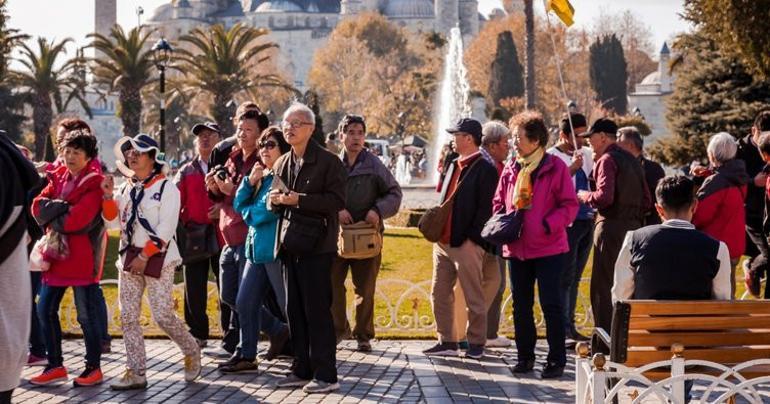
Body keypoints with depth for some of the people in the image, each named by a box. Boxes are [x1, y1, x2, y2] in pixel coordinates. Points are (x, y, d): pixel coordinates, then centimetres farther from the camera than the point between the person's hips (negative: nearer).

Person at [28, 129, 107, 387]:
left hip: (82, 257, -7)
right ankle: (55, 366, 20)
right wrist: (63, 209, -15)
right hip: (56, 254, 7)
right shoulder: (58, 177, 11)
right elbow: (38, 206, 0)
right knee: (45, 310, 9)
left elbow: (79, 220, -21)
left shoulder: (95, 183, -10)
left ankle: (93, 368, 14)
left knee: (86, 315, 1)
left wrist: (52, 215, -6)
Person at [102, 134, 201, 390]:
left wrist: (145, 256, -17)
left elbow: (165, 229, -13)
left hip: (158, 257, -6)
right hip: (129, 257, 6)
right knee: (128, 317, 1)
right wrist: (109, 196, -4)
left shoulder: (166, 188, -6)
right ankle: (136, 373, 5)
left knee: (163, 315, -9)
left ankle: (191, 352, 16)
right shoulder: (126, 188, 13)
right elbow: (114, 223, 10)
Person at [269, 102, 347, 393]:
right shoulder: (283, 163, 16)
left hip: (316, 246, -7)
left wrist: (299, 200, -21)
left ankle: (326, 375, -1)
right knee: (295, 311, 10)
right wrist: (275, 200, 0)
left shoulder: (328, 161, -7)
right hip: (290, 245, 7)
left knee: (317, 310, -6)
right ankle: (302, 370, 19)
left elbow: (337, 201, -15)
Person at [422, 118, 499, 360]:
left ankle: (476, 344, 10)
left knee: (473, 299, 2)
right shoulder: (454, 166, 17)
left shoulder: (485, 170, -10)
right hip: (443, 242, 9)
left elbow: (485, 209, -15)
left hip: (466, 244, -9)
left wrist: (473, 239, -18)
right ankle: (447, 342, 20)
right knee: (440, 295, 12)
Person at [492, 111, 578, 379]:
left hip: (548, 247, -6)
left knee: (551, 304, -3)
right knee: (521, 305, 11)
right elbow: (498, 203, 18)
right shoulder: (511, 169, 9)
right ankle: (525, 356, 22)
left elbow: (569, 206, -7)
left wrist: (548, 225, -19)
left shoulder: (555, 167, -6)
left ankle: (557, 360, 5)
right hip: (517, 247, 6)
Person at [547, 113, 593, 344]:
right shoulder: (552, 157, -8)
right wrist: (573, 168, -27)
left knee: (574, 279, 11)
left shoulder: (586, 154, 13)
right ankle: (563, 331, -6)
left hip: (586, 220, 7)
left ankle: (570, 327, 16)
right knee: (565, 278, -7)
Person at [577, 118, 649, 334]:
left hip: (612, 228, -9)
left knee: (603, 287, -6)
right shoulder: (632, 160, 17)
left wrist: (584, 196, -4)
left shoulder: (607, 160, -9)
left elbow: (605, 197, -21)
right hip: (633, 226, 9)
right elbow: (646, 199, 18)